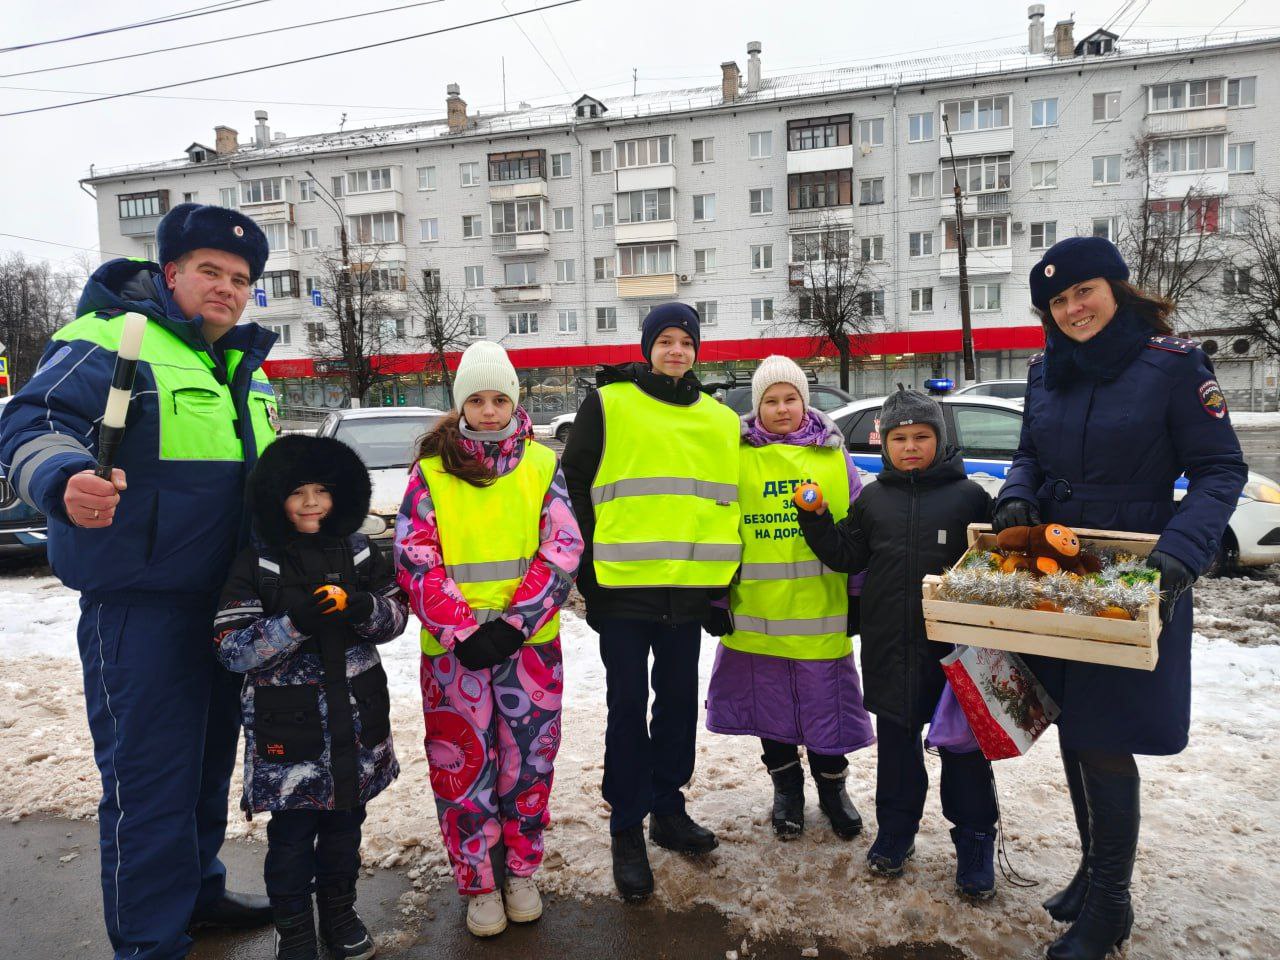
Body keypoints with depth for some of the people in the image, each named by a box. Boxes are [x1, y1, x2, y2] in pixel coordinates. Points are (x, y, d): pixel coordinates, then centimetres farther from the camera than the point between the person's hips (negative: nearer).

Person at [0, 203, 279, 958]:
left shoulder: (247, 369, 15)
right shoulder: (113, 341, -10)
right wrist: (64, 479, -39)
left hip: (227, 602, 8)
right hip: (139, 603, -8)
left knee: (212, 757, 19)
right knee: (150, 774, -1)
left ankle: (198, 889, 38)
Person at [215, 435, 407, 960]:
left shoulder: (358, 552, 2)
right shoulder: (255, 564, -8)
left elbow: (397, 616, 4)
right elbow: (233, 649, -12)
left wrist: (362, 608, -18)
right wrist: (296, 622, -27)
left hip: (355, 715, 3)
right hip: (287, 721, -3)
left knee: (345, 820, 16)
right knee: (292, 829, 7)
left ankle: (339, 909, 37)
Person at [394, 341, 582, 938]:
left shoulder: (541, 466, 2)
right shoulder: (431, 471, 0)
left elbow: (562, 553, -4)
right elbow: (415, 561, -5)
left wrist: (512, 624, -14)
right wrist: (463, 630, -16)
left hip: (530, 643, 1)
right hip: (452, 648, 0)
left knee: (528, 760, 11)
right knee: (463, 766, 7)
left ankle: (521, 872, 32)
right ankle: (479, 885, 26)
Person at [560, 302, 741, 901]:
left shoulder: (721, 420, 11)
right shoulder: (607, 405, -2)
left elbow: (732, 500, 16)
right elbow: (574, 488, -2)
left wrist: (722, 583, 11)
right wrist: (586, 571, -5)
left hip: (689, 589, 4)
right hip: (622, 587, -4)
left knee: (679, 699, 15)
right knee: (628, 707, 4)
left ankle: (668, 809, 33)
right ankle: (626, 830, 18)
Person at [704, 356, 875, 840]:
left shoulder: (833, 454, 5)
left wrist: (860, 594, 7)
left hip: (823, 610, 1)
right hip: (757, 607, 0)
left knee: (826, 700, 10)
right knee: (770, 702, 12)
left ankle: (832, 786, 32)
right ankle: (786, 787, 33)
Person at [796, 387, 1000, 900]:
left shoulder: (969, 496, -2)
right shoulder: (873, 499, 7)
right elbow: (846, 556, 8)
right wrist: (816, 520, -5)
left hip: (955, 645, -2)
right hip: (890, 647, 3)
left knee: (963, 743, 7)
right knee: (896, 740, 15)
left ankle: (974, 844, 22)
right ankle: (895, 831, 31)